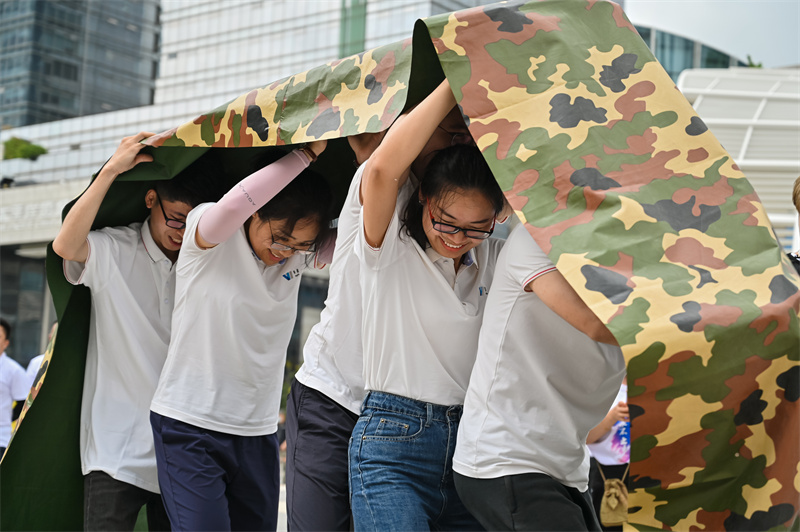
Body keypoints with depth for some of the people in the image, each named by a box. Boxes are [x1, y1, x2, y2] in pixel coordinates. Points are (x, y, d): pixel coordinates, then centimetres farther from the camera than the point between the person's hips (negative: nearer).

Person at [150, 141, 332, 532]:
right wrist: (307, 152, -22)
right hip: (188, 426, -5)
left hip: (258, 433, 5)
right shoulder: (209, 235, -10)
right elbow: (235, 204, -32)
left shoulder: (300, 254, 4)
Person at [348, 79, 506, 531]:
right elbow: (384, 168, -20)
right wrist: (455, 85, -16)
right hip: (394, 444, -4)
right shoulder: (391, 248, -4)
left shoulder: (495, 257, 11)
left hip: (472, 443, 5)